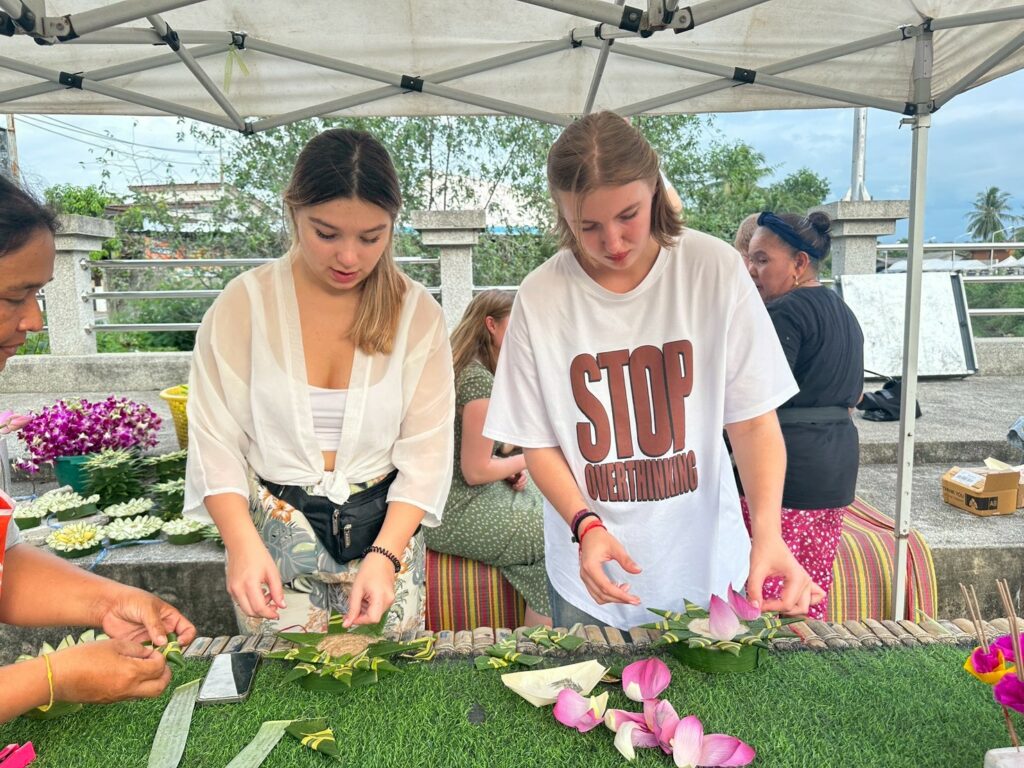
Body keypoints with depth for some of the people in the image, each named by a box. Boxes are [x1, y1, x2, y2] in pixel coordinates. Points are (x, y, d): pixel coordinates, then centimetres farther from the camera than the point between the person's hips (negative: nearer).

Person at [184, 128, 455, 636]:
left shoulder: (417, 313, -5)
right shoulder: (243, 304, -7)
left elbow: (426, 450, -7)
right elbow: (216, 441, -7)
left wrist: (384, 555, -17)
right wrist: (244, 545, -22)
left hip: (385, 532, 1)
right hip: (271, 537, 0)